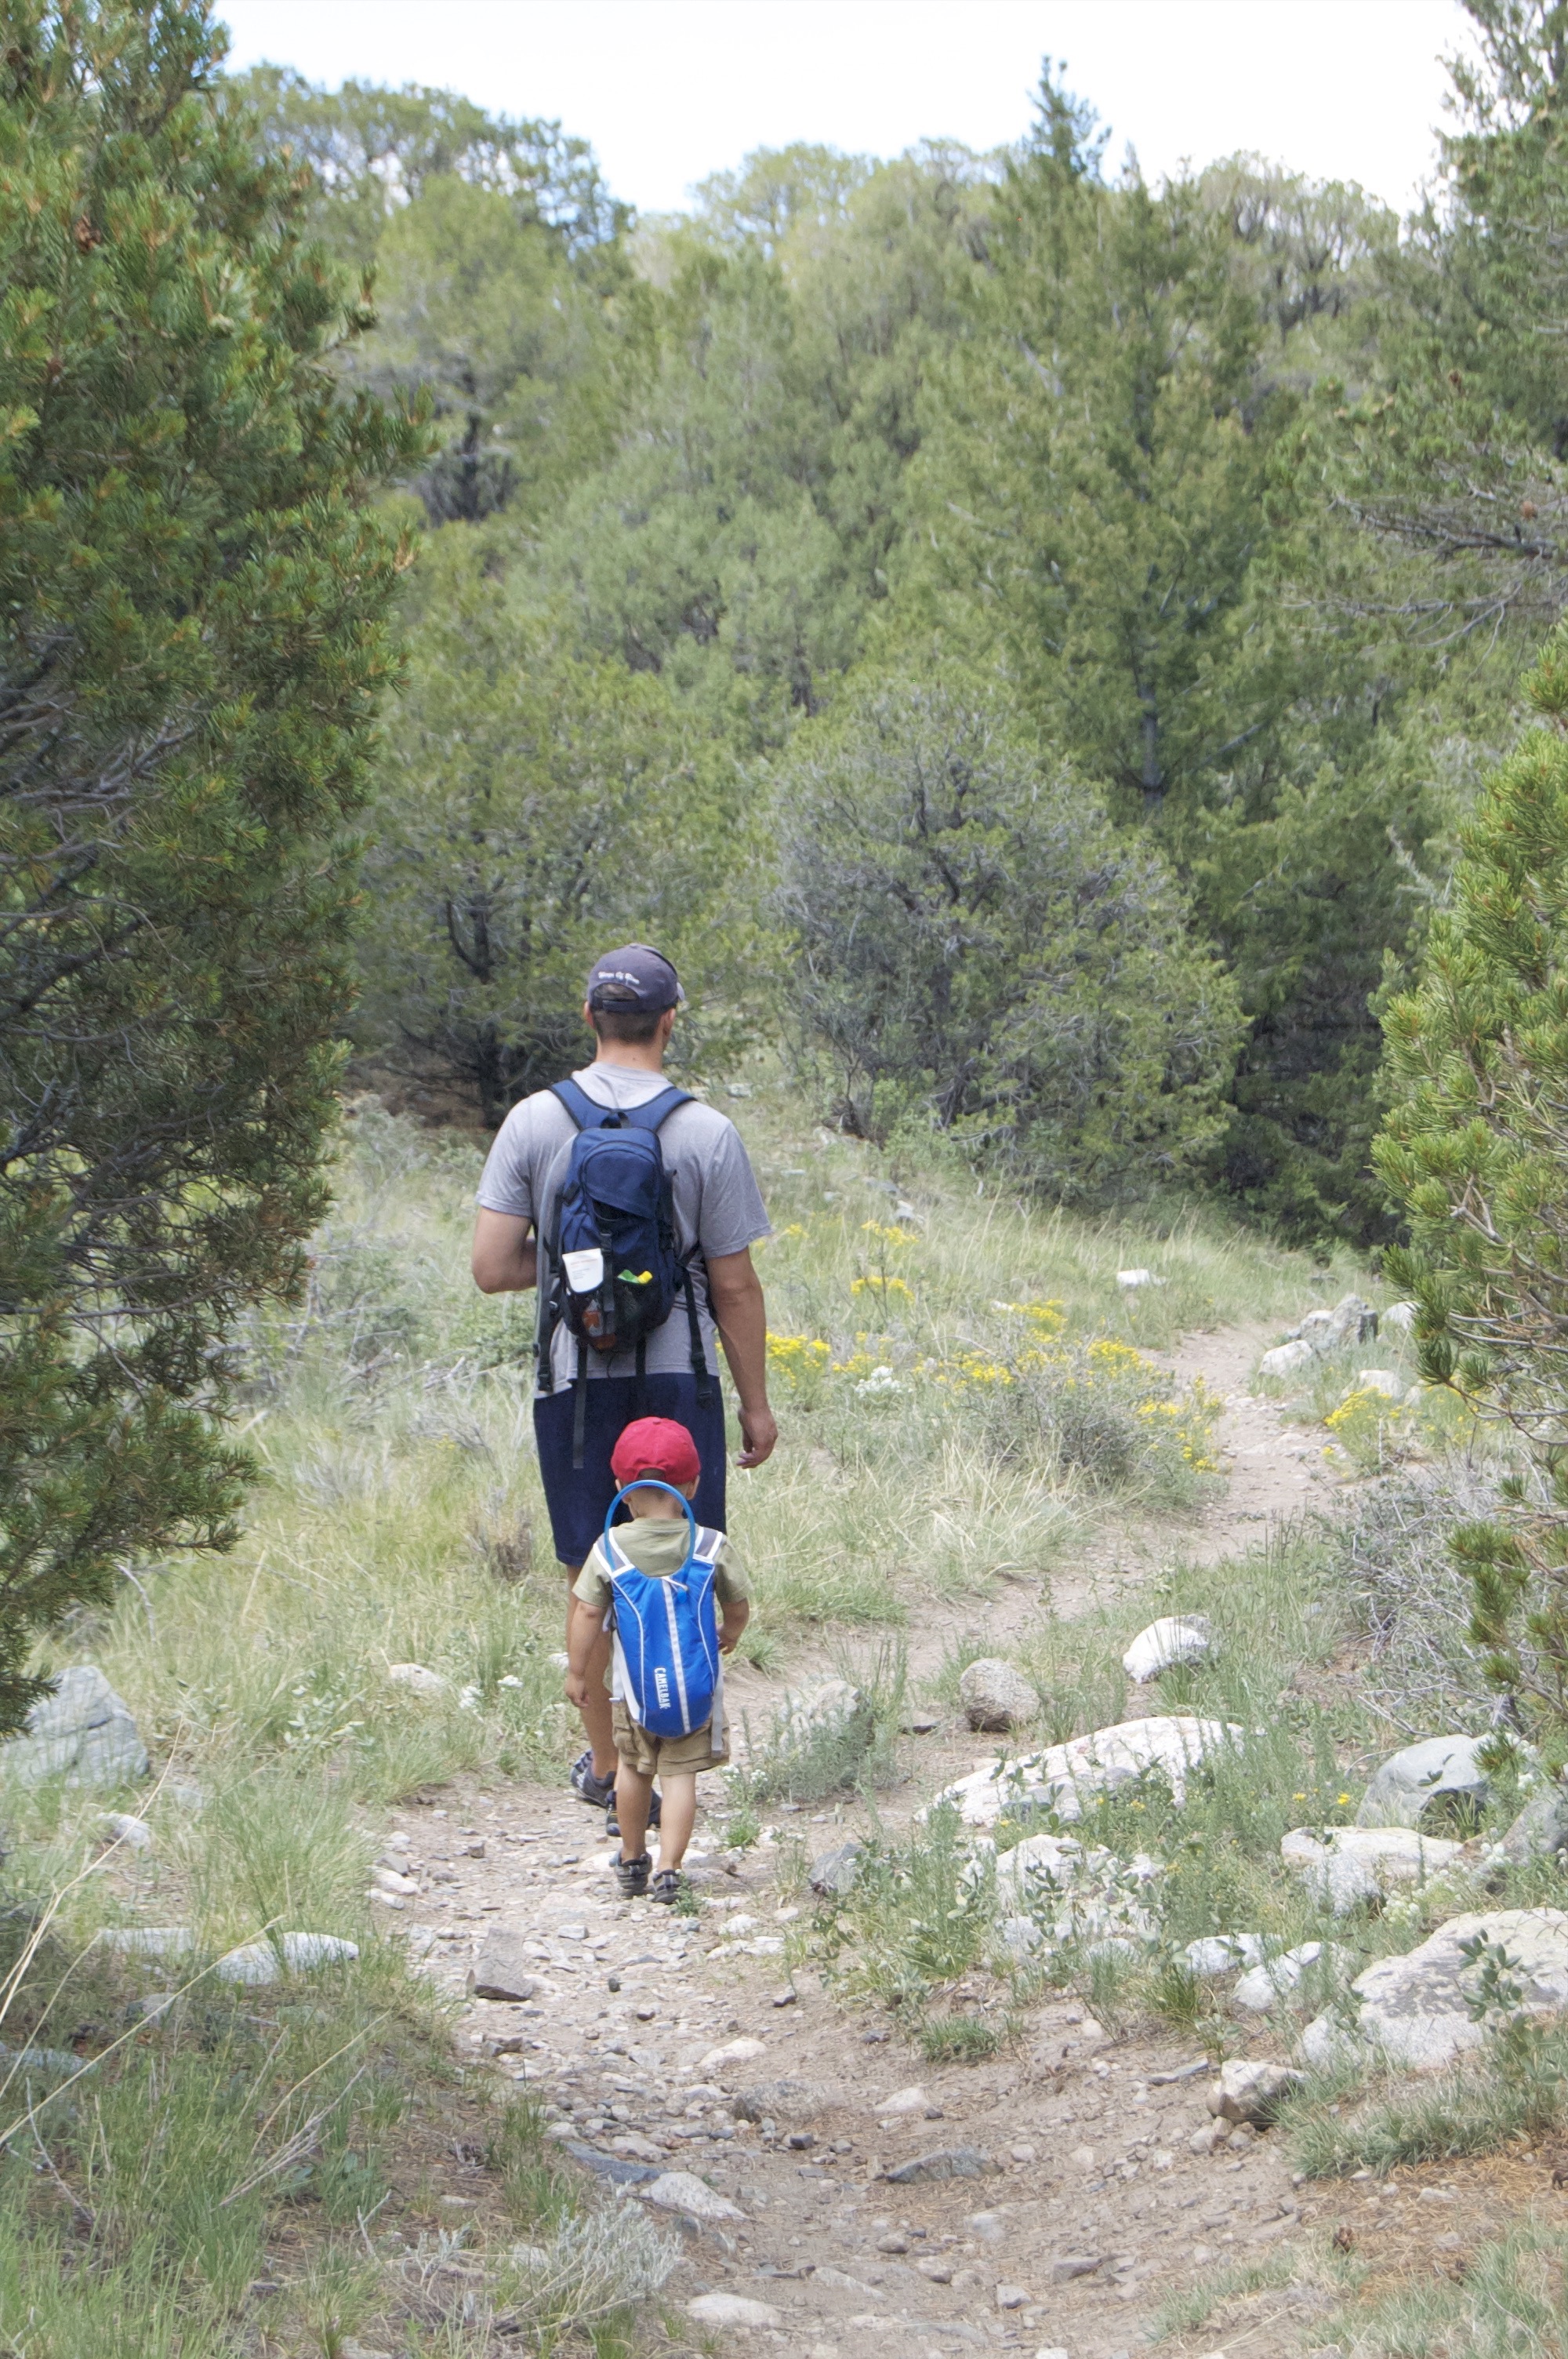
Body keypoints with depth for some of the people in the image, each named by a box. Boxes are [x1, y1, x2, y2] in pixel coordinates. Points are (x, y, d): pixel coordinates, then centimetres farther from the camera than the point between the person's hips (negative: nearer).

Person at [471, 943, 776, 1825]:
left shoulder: (535, 1122, -3)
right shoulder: (708, 1134, -7)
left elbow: (492, 1269, -4)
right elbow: (736, 1287, -3)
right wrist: (757, 1403, 7)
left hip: (573, 1380, 2)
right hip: (678, 1380, -2)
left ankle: (605, 1766, 23)